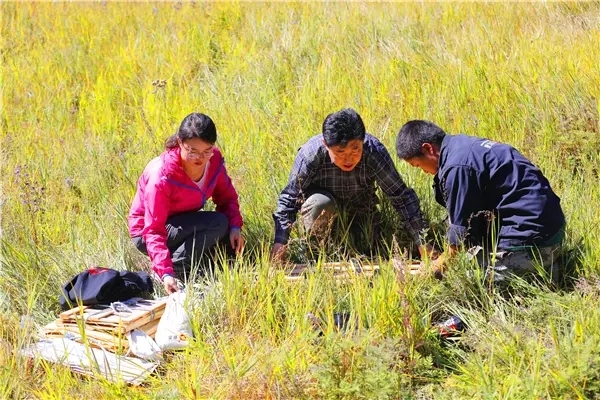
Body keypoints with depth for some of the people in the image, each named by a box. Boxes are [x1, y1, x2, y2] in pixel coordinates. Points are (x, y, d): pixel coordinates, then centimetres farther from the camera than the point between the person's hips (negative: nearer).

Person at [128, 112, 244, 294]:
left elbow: (226, 195, 0)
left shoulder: (214, 159, -15)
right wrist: (165, 273, -44)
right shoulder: (161, 177, -32)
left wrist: (235, 226, -19)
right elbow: (153, 231, -32)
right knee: (218, 223, -26)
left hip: (184, 226, 7)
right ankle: (174, 270, -19)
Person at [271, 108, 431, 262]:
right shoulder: (311, 153, -33)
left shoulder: (375, 152, -30)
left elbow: (402, 196, -21)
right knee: (321, 203, -35)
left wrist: (422, 242, -23)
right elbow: (289, 198, -21)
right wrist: (280, 242, -28)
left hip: (360, 208, 2)